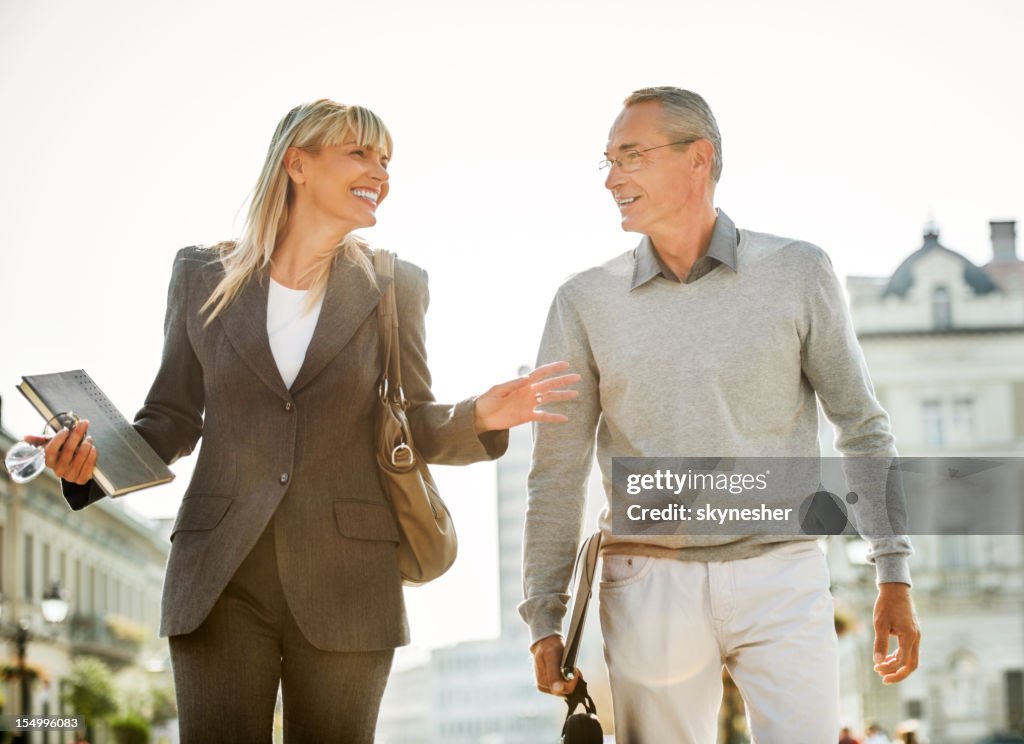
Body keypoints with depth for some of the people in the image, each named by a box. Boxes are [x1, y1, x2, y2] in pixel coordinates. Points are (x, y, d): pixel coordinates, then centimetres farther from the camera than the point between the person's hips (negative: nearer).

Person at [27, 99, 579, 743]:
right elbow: (173, 419, 10)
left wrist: (479, 418, -12)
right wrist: (95, 460, -9)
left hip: (345, 585, 0)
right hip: (221, 579, 0)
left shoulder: (393, 287, 7)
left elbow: (414, 424, 10)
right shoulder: (204, 276, 7)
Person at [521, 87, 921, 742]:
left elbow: (863, 427, 6)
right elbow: (558, 472, 7)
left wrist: (894, 575, 1)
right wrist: (545, 618, 2)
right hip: (649, 586, 1)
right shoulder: (587, 301, 5)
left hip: (780, 578, -1)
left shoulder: (796, 273, 3)